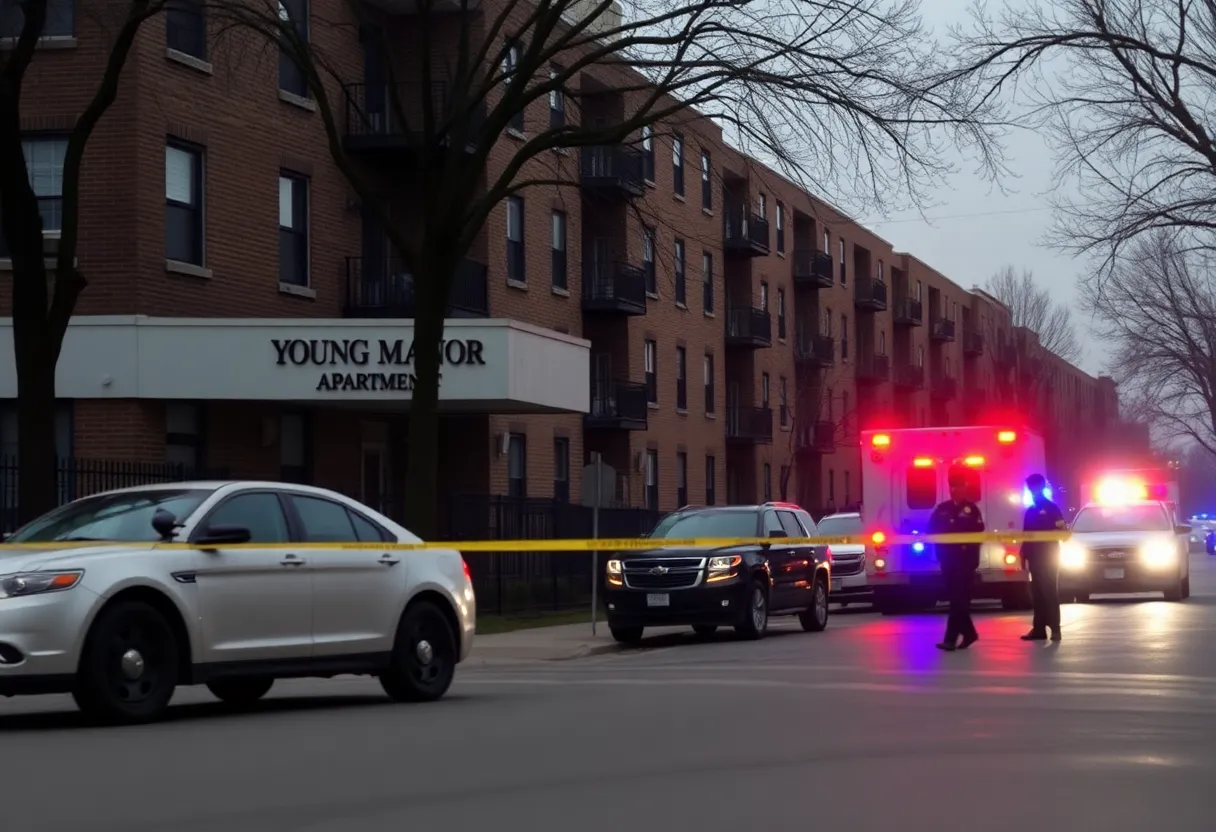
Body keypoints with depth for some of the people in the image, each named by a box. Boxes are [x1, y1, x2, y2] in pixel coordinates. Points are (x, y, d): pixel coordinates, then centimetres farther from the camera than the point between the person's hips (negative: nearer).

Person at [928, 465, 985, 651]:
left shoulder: (971, 508, 0)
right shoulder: (941, 509, 10)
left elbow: (978, 532, -6)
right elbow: (931, 531, 10)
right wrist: (943, 537, -7)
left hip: (966, 560, -5)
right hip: (948, 559, 5)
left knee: (959, 598, -9)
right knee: (955, 598, 9)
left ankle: (951, 638, -14)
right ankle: (969, 633, 22)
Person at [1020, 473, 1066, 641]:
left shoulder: (1052, 508, -2)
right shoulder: (1030, 511, 16)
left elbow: (1062, 531, -7)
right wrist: (1023, 554, 13)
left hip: (1048, 556, -6)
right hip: (1034, 557, 6)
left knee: (1050, 592, -9)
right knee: (1037, 593, 4)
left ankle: (1055, 628, -9)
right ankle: (1039, 628, 5)